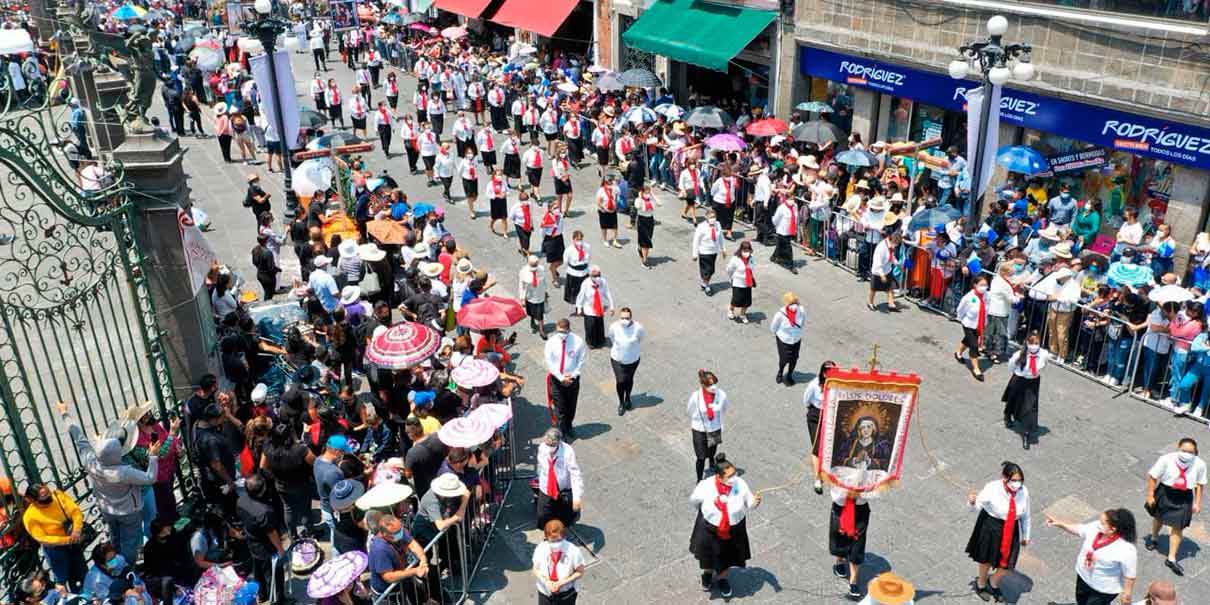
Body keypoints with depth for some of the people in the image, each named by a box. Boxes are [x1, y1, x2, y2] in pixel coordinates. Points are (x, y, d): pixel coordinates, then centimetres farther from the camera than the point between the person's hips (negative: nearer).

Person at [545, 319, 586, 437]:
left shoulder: (578, 341, -14)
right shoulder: (551, 342, -14)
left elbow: (581, 361, -6)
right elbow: (550, 363, -11)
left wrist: (572, 376, -14)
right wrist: (561, 378, -15)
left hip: (573, 379, 2)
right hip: (556, 379, -1)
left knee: (571, 405, 18)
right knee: (560, 407, 0)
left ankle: (569, 426, 42)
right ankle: (561, 432, 14)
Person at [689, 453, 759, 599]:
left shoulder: (740, 484, -24)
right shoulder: (705, 486, -28)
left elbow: (749, 505, -12)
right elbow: (693, 501, -7)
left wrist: (755, 502, -34)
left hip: (734, 529, 1)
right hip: (710, 528, -1)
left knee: (727, 555, 24)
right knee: (709, 553, 26)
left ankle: (721, 578, 56)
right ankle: (708, 573, 60)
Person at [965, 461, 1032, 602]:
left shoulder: (1023, 492, -18)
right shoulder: (992, 489, -28)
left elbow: (1025, 516, -1)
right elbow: (976, 507, -17)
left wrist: (1025, 536, 12)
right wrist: (972, 502, -42)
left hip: (1011, 529, 3)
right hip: (991, 527, -3)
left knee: (1007, 565, 11)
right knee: (987, 559, 21)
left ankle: (993, 582, 48)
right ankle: (981, 584, 54)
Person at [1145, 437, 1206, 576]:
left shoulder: (1199, 464, -19)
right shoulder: (1167, 459, -26)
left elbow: (1200, 484, -2)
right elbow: (1152, 476, -15)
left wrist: (1197, 503, 0)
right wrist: (1150, 495, -12)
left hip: (1184, 498, 1)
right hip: (1165, 493, 0)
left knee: (1178, 528, 3)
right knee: (1159, 517, 25)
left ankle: (1171, 559, 16)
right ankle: (1154, 538, 55)